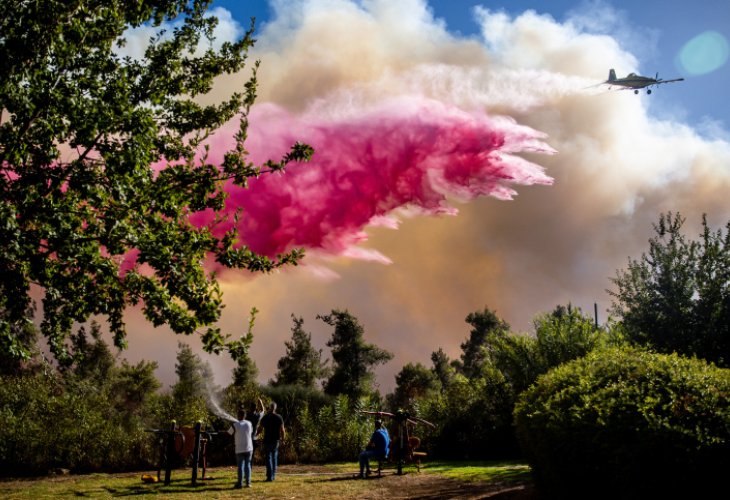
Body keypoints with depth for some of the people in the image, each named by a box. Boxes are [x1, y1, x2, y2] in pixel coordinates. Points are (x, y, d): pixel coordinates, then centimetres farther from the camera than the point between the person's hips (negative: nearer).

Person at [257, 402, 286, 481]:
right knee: (274, 457, 16)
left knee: (268, 458, 1)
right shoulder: (279, 417, -3)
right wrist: (283, 438, 11)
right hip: (276, 440, 2)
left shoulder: (265, 417, -5)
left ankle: (270, 476, -5)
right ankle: (273, 475, 17)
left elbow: (260, 429, -2)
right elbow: (282, 430, -5)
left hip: (267, 440, -2)